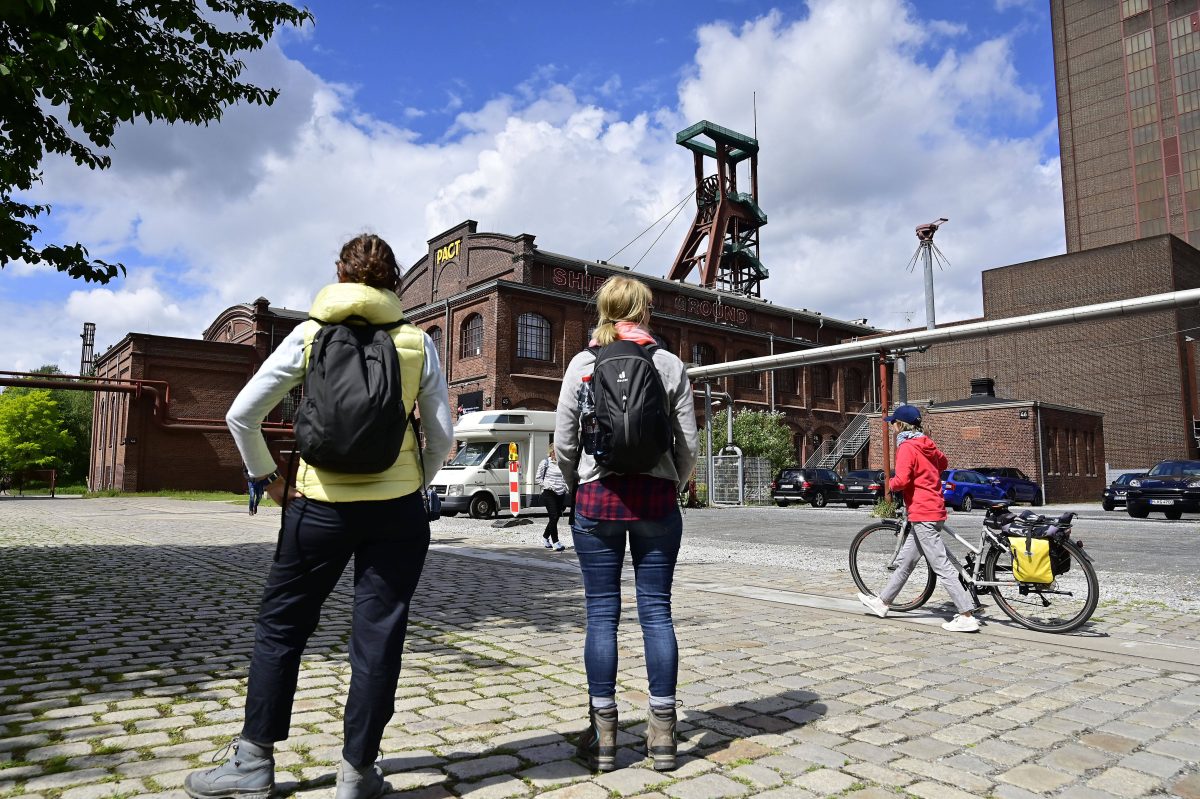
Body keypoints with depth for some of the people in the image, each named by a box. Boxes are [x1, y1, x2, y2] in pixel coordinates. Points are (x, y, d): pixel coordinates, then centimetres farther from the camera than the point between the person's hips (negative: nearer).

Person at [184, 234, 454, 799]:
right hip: (396, 509, 0)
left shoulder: (310, 334, 0)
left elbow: (241, 415, 0)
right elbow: (442, 438, 3)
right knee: (378, 637, 8)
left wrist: (267, 477, 11)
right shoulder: (418, 343, 1)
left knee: (280, 626, 16)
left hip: (320, 505, 0)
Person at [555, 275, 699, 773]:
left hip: (597, 498, 0)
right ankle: (662, 735, 14)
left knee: (602, 614, 5)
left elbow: (563, 442, 0)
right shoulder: (671, 365, 2)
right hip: (656, 499, 1)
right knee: (656, 611, 6)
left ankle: (603, 736, 12)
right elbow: (689, 444, 1)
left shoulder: (582, 364, 1)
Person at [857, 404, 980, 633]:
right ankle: (882, 602, 27)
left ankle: (967, 616, -5)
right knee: (905, 561, 17)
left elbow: (901, 480, -24)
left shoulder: (906, 447, -14)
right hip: (933, 510, 10)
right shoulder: (926, 443, 12)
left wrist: (890, 484, -4)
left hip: (923, 515, -10)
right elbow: (943, 463, 30)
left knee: (942, 567, -7)